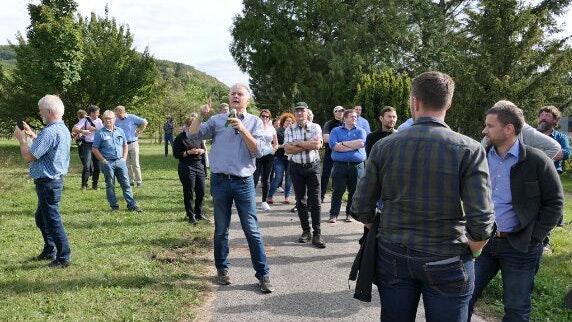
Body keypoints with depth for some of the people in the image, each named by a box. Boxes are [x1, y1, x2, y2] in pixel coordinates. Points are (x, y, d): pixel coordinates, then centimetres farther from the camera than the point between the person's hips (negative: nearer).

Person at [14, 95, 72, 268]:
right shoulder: (63, 130, 10)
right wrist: (32, 135, 16)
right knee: (41, 218, 23)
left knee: (52, 220, -2)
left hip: (47, 183, -10)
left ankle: (63, 258, 7)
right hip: (55, 179, 10)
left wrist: (22, 138, -5)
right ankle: (49, 250, 34)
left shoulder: (49, 132, -23)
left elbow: (29, 156, -21)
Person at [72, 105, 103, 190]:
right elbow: (74, 129, -12)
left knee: (97, 165, 7)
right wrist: (82, 131, -28)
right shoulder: (85, 120, -4)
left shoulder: (99, 121, 11)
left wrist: (94, 129, -9)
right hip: (87, 144, -4)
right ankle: (84, 184, 2)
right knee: (87, 165, -9)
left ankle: (95, 184, 18)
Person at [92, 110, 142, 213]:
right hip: (108, 163, -3)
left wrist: (124, 158, 6)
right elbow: (94, 149, -3)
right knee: (110, 185, 5)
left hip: (120, 161, 3)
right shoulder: (100, 133, -3)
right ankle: (114, 206, 14)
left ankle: (132, 205, 5)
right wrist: (103, 161, -8)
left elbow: (125, 145, 17)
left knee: (126, 184, 2)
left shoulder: (120, 131, 9)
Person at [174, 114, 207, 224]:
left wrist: (202, 150, -3)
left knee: (201, 192, 8)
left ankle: (198, 213, 25)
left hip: (199, 166, 5)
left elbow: (204, 148, 20)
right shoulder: (180, 138, -5)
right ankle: (191, 216, 13)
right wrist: (189, 152, -17)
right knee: (189, 193, 1)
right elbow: (176, 154, -6)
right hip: (186, 168, -5)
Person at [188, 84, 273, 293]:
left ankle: (263, 274, 7)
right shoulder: (217, 120, 7)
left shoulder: (254, 122, 3)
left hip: (244, 182, -1)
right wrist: (201, 115, -13)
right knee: (221, 229, 12)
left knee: (252, 231, 0)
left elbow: (258, 151, -8)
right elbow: (193, 135, -1)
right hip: (220, 181, 2)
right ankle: (222, 268, 28)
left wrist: (242, 130, -18)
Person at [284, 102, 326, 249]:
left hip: (313, 166, -2)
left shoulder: (315, 127, 3)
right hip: (296, 167, 2)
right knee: (300, 200, 7)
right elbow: (288, 149, -10)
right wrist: (308, 145, -12)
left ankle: (317, 234, -1)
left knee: (315, 201, -4)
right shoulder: (289, 129, 5)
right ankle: (306, 231, 17)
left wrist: (298, 143, -10)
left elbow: (317, 144, -14)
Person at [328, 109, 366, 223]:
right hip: (339, 165, -1)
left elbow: (361, 143, -10)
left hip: (357, 165, 1)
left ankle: (350, 213, 20)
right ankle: (334, 214, 7)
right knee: (338, 191, 0)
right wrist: (353, 146, -7)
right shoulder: (336, 131, 10)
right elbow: (334, 146, -8)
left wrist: (343, 143, -7)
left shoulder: (360, 131, 12)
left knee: (354, 191, 6)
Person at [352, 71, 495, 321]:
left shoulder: (384, 146, -6)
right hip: (446, 263, -2)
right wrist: (468, 253, 1)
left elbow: (362, 208, -3)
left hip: (392, 256, 2)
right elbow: (482, 220, -17)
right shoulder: (469, 150, -12)